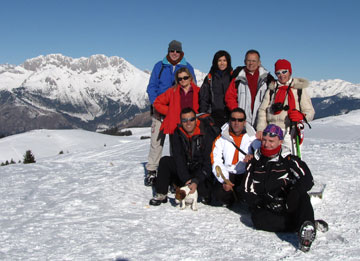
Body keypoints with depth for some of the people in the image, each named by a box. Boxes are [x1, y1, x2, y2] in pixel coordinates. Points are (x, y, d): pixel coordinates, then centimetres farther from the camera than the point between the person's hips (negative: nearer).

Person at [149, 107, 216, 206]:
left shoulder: (207, 134, -19)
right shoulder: (178, 133, -6)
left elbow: (209, 161, -23)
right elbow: (179, 159, -14)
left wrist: (196, 181, -33)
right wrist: (186, 180, -26)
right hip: (187, 166, 5)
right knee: (165, 161, -12)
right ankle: (161, 195, -8)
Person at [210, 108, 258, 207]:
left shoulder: (253, 138, 7)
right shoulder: (221, 139, 6)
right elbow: (216, 162, -2)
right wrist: (224, 180, -16)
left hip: (246, 174, 0)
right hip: (228, 174, 0)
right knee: (219, 193, -28)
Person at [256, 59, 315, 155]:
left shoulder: (299, 90, 10)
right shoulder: (271, 90, 18)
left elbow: (310, 111, 5)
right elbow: (262, 110, 13)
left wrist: (301, 116, -18)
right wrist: (260, 129, 0)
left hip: (290, 132, -2)